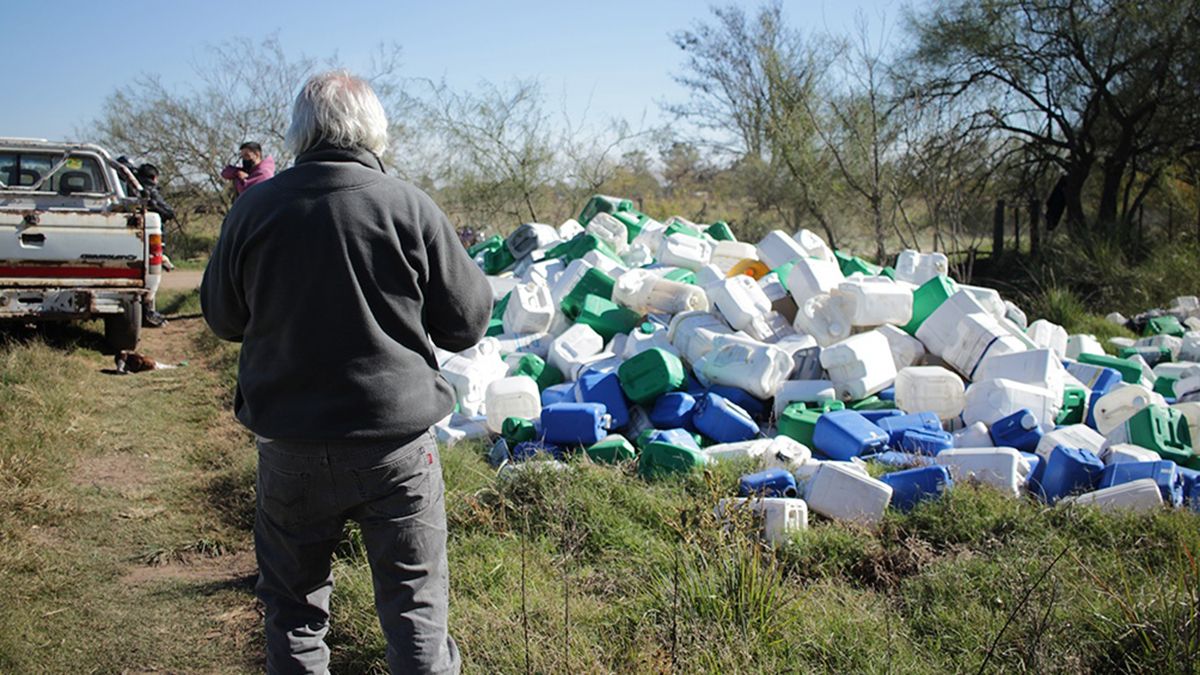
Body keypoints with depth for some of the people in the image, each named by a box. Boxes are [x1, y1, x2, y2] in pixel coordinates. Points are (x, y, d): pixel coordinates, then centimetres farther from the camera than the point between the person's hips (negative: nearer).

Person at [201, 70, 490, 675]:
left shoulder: (253, 208, -3)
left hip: (289, 447, 2)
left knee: (293, 606, 18)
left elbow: (222, 318, 10)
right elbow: (468, 323, -3)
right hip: (397, 442, -2)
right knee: (415, 603, 11)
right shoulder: (410, 207, -10)